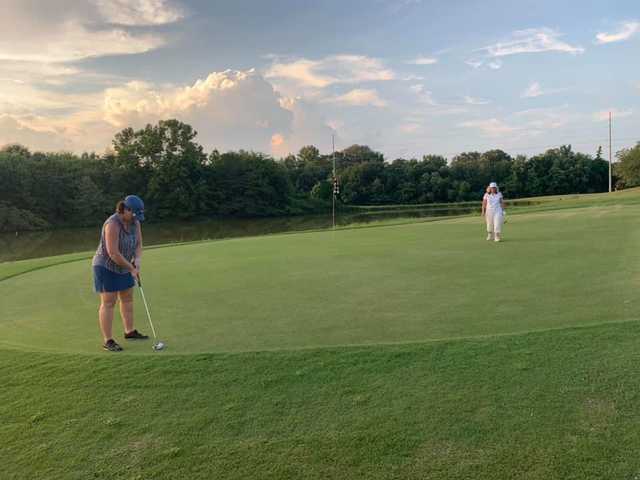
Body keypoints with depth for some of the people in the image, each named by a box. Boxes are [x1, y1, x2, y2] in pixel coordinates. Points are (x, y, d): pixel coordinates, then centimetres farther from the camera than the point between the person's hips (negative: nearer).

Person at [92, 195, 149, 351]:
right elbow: (113, 253, -31)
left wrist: (137, 260, -21)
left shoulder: (135, 222, -5)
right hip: (106, 267, -8)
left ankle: (130, 332, 26)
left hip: (122, 267, 8)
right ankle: (108, 341, 1)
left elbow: (138, 244, -1)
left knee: (127, 299, 14)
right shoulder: (113, 225, -30)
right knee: (108, 303, -6)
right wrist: (132, 268, -21)